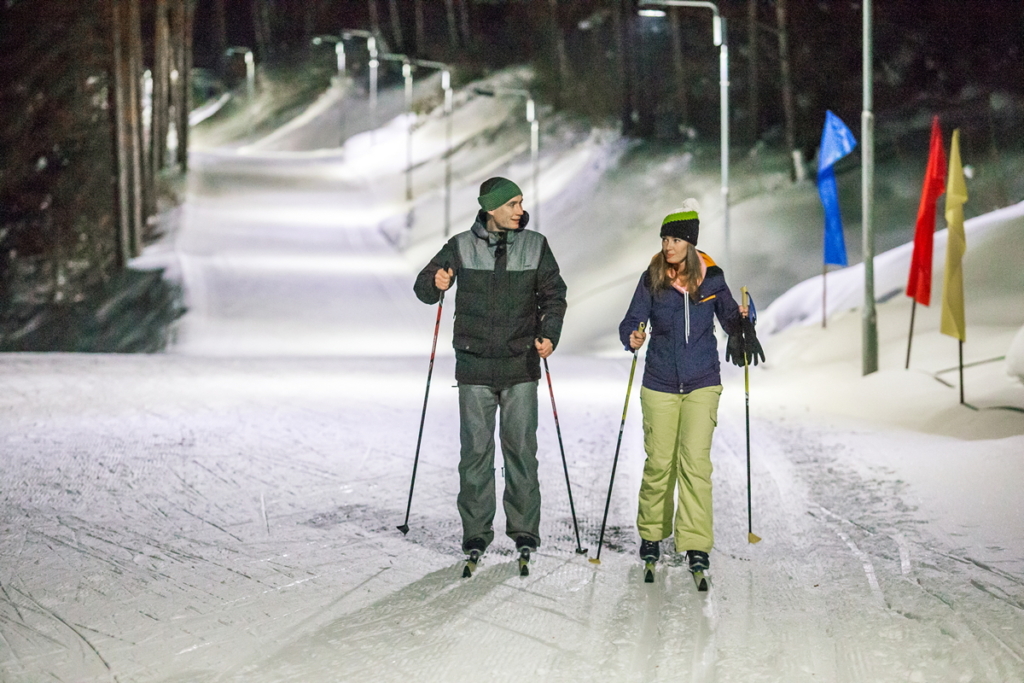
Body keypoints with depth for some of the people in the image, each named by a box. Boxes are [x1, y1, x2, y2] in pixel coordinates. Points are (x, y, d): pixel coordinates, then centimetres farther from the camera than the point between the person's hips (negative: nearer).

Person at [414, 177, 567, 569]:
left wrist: (549, 334, -10)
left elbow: (554, 296, 7)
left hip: (521, 365, 0)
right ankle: (476, 532, 9)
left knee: (521, 448, 1)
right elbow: (423, 288, 1)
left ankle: (524, 530, 10)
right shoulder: (462, 246, 1)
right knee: (475, 449, 1)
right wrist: (435, 283, -23)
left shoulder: (535, 246, 3)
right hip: (474, 366, 0)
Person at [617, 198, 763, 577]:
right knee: (659, 462, 5)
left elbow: (729, 318, 10)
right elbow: (631, 322, -7)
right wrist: (632, 337, -29)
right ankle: (652, 532, 25)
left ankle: (696, 544, -7)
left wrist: (741, 319, -12)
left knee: (695, 460, -10)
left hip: (702, 383, -1)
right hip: (660, 385, 1)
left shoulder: (711, 277, -2)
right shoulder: (651, 279, -3)